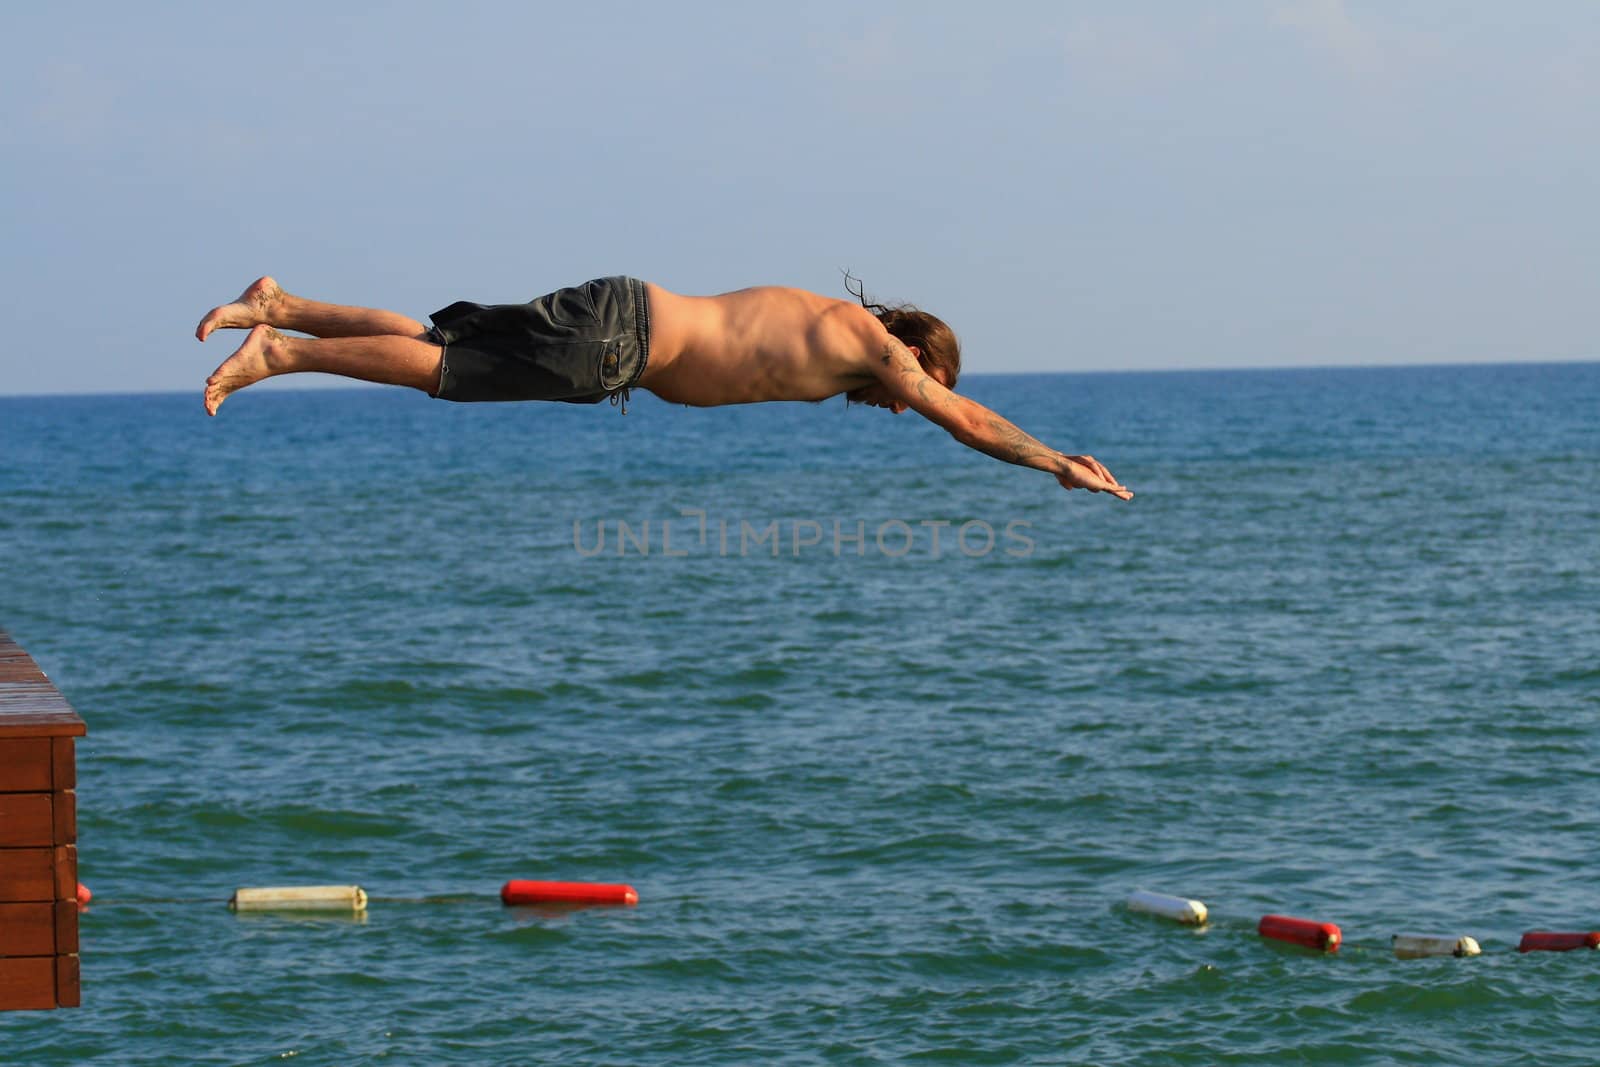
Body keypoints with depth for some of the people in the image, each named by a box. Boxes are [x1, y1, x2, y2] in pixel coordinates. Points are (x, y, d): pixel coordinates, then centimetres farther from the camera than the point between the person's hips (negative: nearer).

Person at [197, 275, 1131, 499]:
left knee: (436, 343, 8)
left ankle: (281, 307, 5)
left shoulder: (828, 313, 22)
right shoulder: (872, 345, -2)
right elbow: (964, 417, -1)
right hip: (621, 338, -8)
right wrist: (1058, 464, 8)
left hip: (625, 311, 8)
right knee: (440, 369, -11)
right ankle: (279, 352, -15)